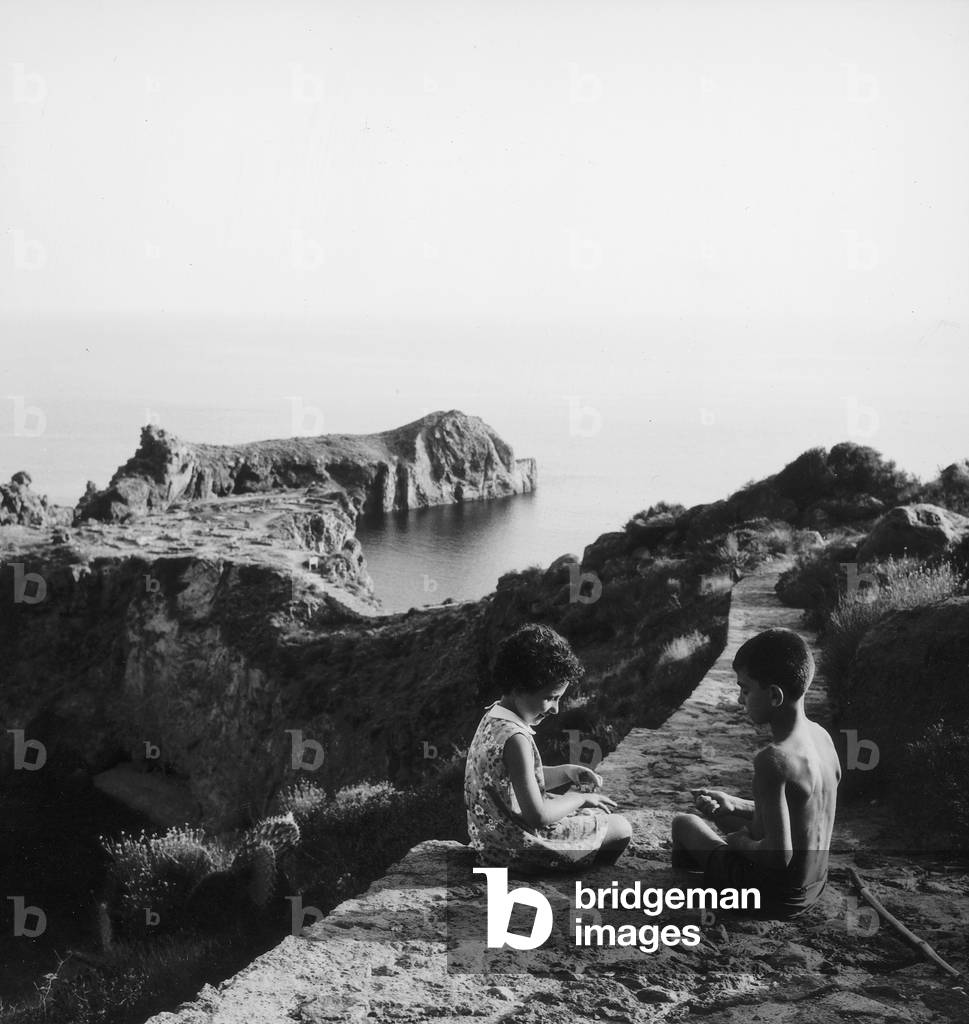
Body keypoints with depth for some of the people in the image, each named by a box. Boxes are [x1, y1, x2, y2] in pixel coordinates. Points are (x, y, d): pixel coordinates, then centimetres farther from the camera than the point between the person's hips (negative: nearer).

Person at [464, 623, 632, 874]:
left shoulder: (492, 717, 0)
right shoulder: (515, 740, -30)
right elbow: (537, 816, -28)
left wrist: (565, 773, 4)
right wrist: (580, 798, -13)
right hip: (518, 848, -10)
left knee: (597, 811, 27)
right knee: (620, 828, 5)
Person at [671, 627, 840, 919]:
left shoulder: (773, 760, -30)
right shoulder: (820, 735, -4)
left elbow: (779, 855, -31)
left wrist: (740, 842, -11)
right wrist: (735, 806, 9)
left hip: (775, 895, -7)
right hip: (815, 885, 8)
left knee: (684, 823, 13)